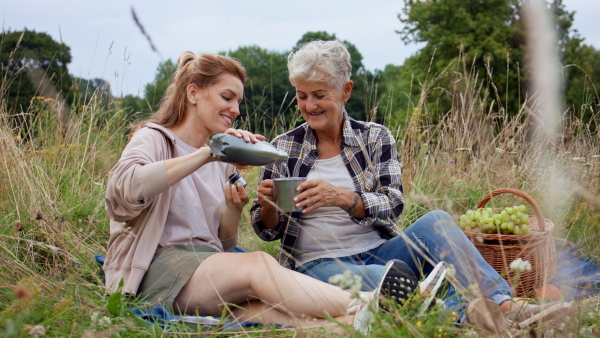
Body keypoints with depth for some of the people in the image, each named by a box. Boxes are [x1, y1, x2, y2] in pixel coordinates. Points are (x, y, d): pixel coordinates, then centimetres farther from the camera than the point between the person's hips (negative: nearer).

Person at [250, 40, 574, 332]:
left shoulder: (375, 138, 6)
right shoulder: (284, 148, 5)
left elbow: (392, 205, -7)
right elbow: (268, 231, 6)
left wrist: (341, 197, -25)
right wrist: (267, 205, -17)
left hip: (378, 253, 2)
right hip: (320, 265, -2)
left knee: (435, 221, -27)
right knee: (373, 278, -37)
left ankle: (501, 303, -34)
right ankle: (466, 310, -43)